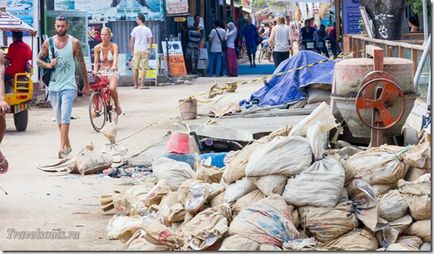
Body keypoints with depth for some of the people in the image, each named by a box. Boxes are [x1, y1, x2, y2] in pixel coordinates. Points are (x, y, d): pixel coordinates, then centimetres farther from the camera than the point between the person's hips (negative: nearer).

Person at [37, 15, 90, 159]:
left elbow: (81, 64, 3)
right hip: (53, 86, 4)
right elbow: (39, 60, 12)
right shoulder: (48, 43, 4)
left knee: (65, 118, -15)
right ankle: (67, 145, 25)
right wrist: (48, 65, -11)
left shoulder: (74, 43, -3)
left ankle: (62, 148, -20)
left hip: (68, 86, -4)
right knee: (59, 119, 12)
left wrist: (86, 85, 6)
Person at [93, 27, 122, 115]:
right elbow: (96, 61, -4)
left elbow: (115, 58, -25)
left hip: (112, 72, -3)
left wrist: (114, 66, -46)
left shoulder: (114, 46, -8)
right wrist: (95, 70, -23)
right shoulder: (97, 47, 0)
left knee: (112, 88, -29)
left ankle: (117, 105, -1)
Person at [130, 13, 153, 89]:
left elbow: (131, 41, 1)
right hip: (144, 50, 0)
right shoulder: (147, 30, 0)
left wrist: (132, 50, 11)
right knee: (144, 68, 0)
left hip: (136, 50, 0)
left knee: (135, 68, 9)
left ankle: (136, 84, 13)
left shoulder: (135, 29, -1)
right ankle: (142, 85, -6)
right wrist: (150, 51, 8)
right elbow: (150, 41, -2)